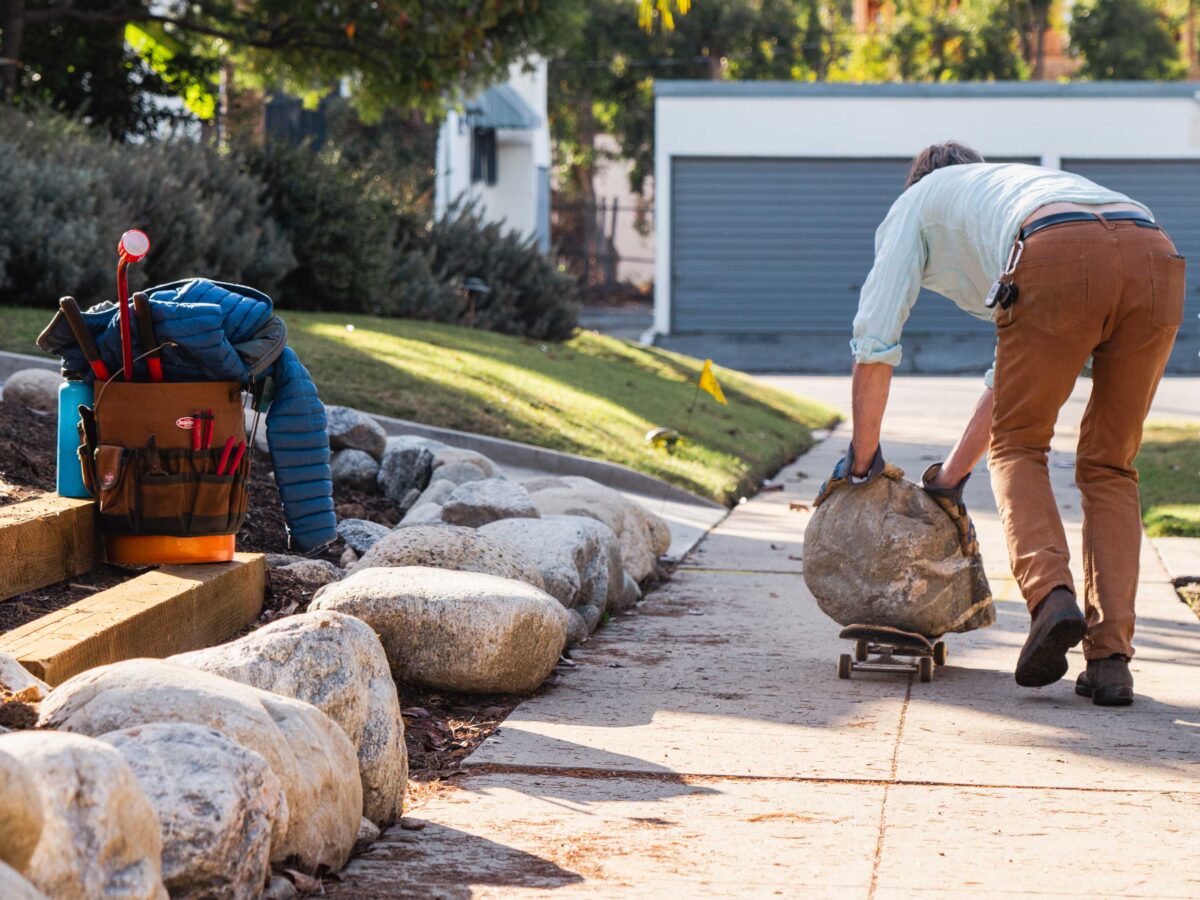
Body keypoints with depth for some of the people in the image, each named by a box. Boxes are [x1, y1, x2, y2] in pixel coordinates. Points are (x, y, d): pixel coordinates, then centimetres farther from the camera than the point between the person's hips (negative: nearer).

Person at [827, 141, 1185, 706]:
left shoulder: (919, 200, 33)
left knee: (1017, 447, 15)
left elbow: (874, 341, 26)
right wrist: (951, 476, 56)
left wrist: (862, 458, 38)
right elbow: (1010, 378, 50)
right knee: (1109, 469, 16)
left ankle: (1050, 594, -10)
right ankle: (1110, 656, 6)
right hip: (1157, 260, 5)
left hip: (1060, 261, -5)